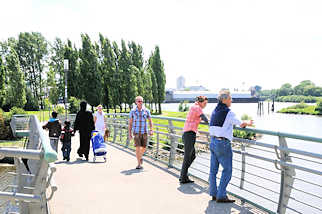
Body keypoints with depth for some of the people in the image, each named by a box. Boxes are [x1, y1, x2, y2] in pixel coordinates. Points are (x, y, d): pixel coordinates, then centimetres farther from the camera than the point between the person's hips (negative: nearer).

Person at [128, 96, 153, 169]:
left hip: (144, 132, 2)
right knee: (137, 147, -9)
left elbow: (150, 121, 6)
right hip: (136, 132, -2)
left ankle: (140, 156, 40)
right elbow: (130, 123, 4)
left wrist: (151, 130, -7)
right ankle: (139, 164, 1)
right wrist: (129, 133, 0)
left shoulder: (146, 110, 2)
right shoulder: (133, 111, 0)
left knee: (144, 147, 9)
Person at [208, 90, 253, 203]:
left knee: (213, 169, 12)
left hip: (212, 142, 8)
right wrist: (249, 123, 18)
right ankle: (221, 196, 3)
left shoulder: (214, 111, 11)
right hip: (223, 143, -8)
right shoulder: (228, 113, -12)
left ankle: (214, 194, 20)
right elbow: (241, 124, -3)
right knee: (227, 170, 1)